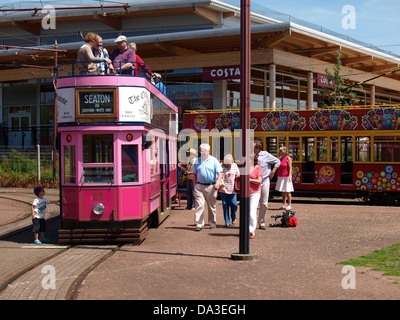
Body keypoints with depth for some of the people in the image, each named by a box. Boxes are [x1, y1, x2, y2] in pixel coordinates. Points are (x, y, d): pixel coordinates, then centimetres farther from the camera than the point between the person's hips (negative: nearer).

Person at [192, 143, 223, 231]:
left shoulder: (214, 160, 4)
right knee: (199, 205, -7)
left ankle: (212, 222, 22)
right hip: (199, 186, 1)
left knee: (212, 206, 8)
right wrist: (195, 185, 5)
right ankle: (199, 224, -6)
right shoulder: (197, 161, 11)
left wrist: (217, 182, -17)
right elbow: (194, 174, 14)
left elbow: (219, 173, -2)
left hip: (211, 186, -1)